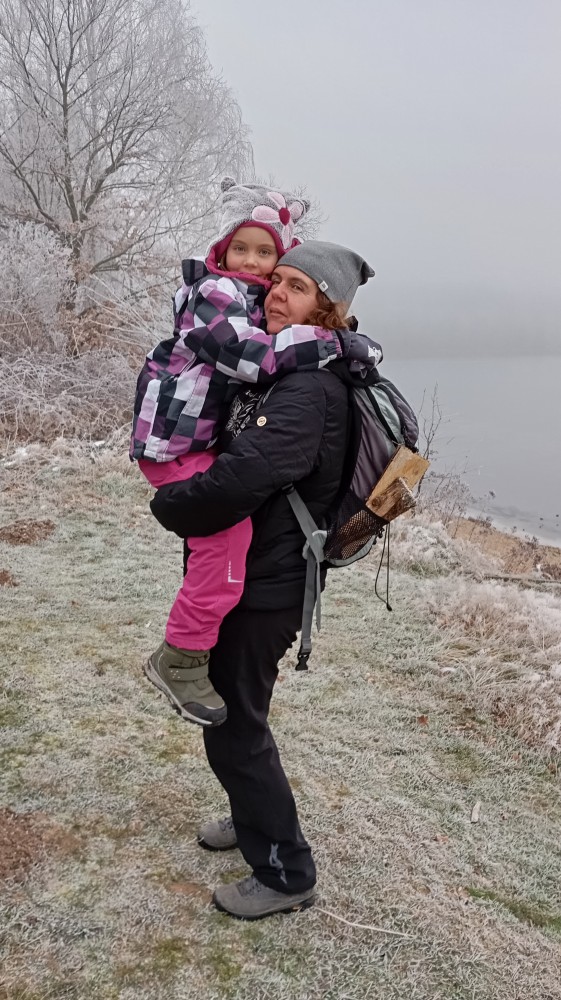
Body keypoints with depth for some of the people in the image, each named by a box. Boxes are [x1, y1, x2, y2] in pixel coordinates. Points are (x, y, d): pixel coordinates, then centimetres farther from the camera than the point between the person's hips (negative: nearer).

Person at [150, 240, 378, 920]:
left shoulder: (311, 391, -24)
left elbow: (236, 482, -34)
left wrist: (167, 506, -16)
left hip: (262, 589, -10)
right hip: (243, 576, 10)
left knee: (234, 728, 3)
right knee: (230, 711, 24)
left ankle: (286, 875, 22)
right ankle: (256, 818, 47)